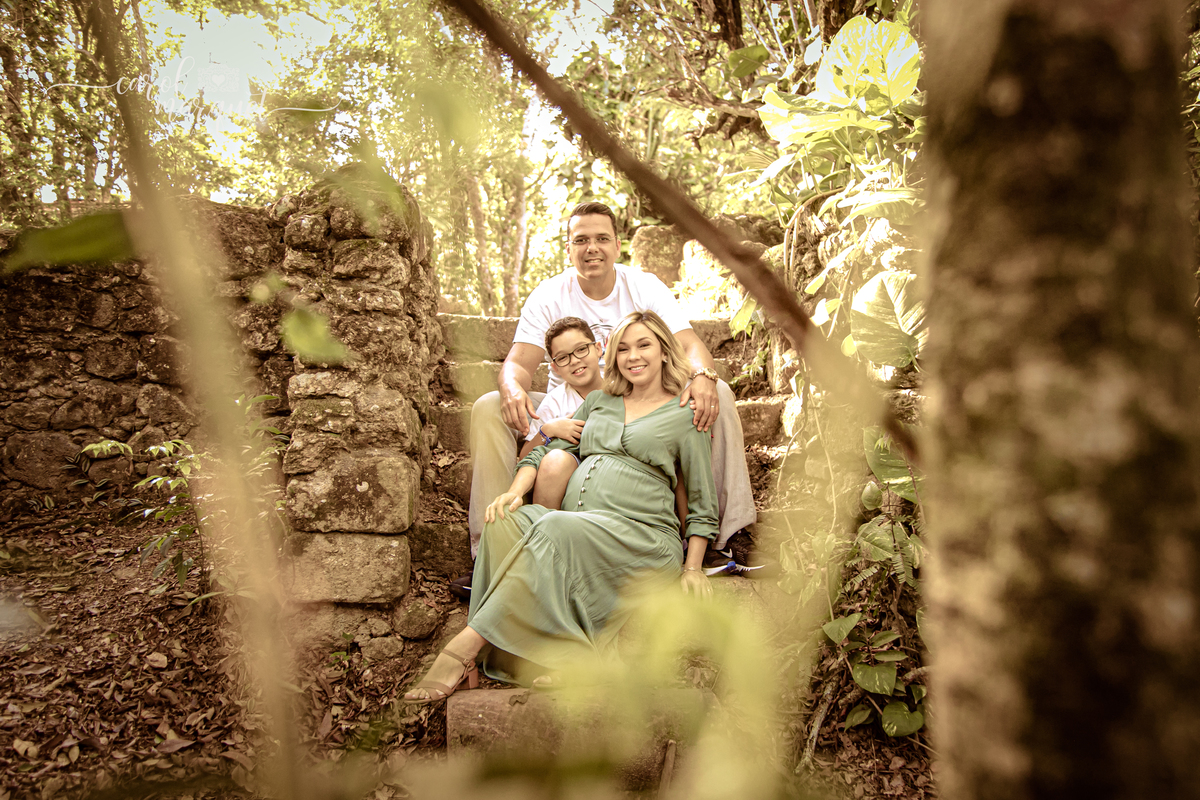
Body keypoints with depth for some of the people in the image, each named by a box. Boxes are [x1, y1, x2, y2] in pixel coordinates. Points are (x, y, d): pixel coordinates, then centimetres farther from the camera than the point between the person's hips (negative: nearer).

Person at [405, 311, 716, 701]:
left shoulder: (685, 415, 12)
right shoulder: (598, 402, 26)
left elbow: (702, 503, 11)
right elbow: (545, 451, 20)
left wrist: (692, 568, 1)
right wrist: (516, 491, 0)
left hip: (641, 535, -4)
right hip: (574, 533, 5)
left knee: (555, 529, -35)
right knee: (506, 520, -27)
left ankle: (464, 647, -34)